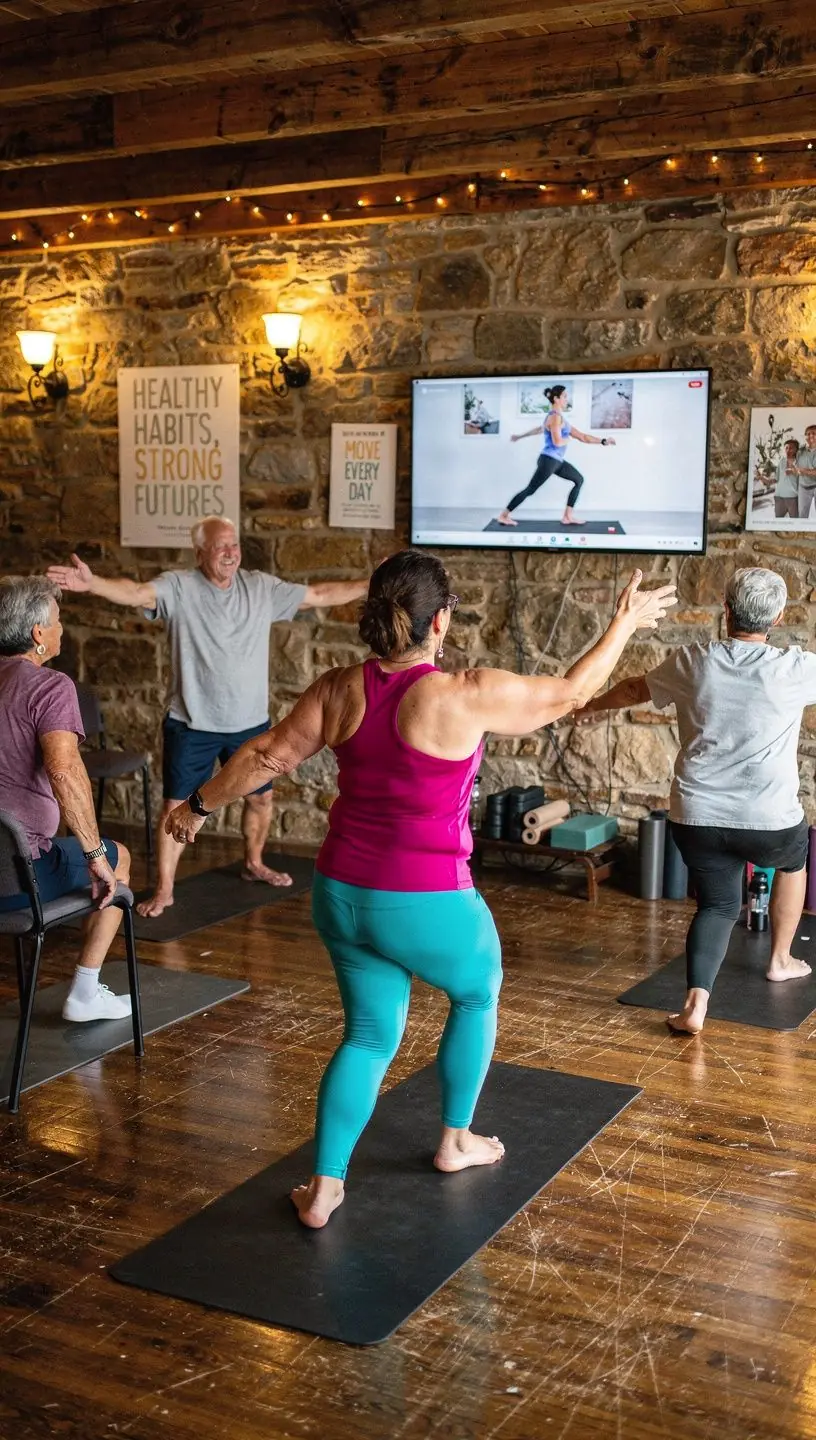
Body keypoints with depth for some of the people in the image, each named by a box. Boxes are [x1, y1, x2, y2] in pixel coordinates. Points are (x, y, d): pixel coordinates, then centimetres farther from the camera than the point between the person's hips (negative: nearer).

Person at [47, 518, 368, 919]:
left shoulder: (262, 587, -1)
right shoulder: (178, 587, -12)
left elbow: (320, 594, 4)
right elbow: (137, 592, -30)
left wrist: (371, 585, 1)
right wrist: (92, 583, -49)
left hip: (251, 722, 4)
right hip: (192, 724, -4)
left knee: (260, 797, 18)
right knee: (176, 806, 0)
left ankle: (253, 863, 43)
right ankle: (163, 890, 10)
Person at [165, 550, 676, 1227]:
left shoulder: (339, 691, -3)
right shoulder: (465, 695, -18)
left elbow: (266, 756, 6)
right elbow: (569, 692, -5)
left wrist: (199, 805, 22)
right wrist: (625, 623, 10)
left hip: (342, 896, 4)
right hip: (429, 908, -4)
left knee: (370, 1036, 20)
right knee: (478, 995, 26)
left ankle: (324, 1189, 16)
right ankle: (457, 1141, 39)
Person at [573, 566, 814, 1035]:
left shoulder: (692, 662, -1)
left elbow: (635, 689, 16)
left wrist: (593, 706, 35)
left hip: (698, 818, 1)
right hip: (769, 821, -1)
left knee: (717, 905, 16)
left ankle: (696, 1004, -5)